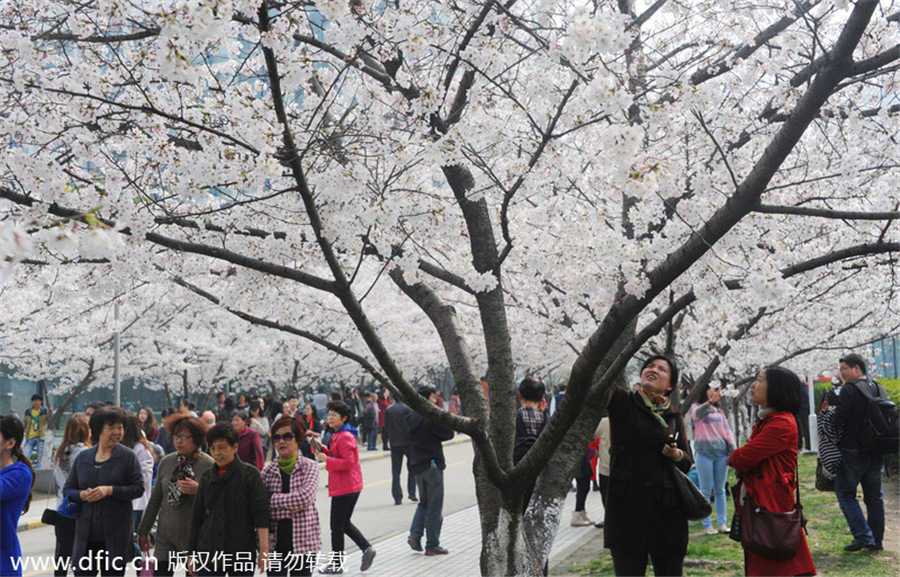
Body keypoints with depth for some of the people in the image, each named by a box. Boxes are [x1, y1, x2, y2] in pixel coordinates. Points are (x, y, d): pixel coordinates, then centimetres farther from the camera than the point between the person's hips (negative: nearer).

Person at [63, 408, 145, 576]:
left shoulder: (128, 456, -1)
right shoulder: (84, 457, 10)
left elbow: (138, 488, -6)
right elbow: (67, 489, 13)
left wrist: (110, 490, -17)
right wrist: (82, 495, -9)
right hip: (86, 533, 3)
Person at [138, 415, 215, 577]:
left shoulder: (208, 465, -7)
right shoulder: (166, 462, 6)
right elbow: (155, 499, 14)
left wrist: (198, 490, -24)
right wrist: (144, 531, 17)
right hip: (166, 535, 3)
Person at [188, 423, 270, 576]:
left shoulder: (249, 474, -3)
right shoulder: (207, 477, 10)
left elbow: (261, 513, -7)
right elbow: (197, 517, 15)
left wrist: (264, 550, -13)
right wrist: (192, 554, 13)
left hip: (242, 553, -3)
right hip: (208, 554, 4)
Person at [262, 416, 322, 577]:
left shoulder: (310, 467, -4)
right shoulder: (268, 471, 4)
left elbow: (305, 497, -20)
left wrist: (273, 499, -13)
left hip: (302, 542, -2)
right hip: (275, 543, 2)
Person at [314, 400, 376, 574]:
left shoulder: (345, 437, -19)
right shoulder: (338, 435, 14)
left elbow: (348, 462, -25)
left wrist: (326, 459, -20)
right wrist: (323, 449, 8)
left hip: (344, 488, -10)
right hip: (351, 487, 10)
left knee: (337, 526, 0)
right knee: (345, 524, 18)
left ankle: (337, 564, 10)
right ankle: (367, 548, 10)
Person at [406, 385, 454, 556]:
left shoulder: (411, 417, 6)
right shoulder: (431, 417, -18)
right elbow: (449, 433, -11)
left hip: (416, 465, 7)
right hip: (432, 465, -7)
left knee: (423, 503, 21)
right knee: (435, 506, 2)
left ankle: (415, 535, 6)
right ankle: (432, 545, 6)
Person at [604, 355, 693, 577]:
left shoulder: (674, 416, 11)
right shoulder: (622, 402, 1)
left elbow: (687, 461, 15)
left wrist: (676, 455, -6)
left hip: (667, 509, 3)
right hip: (626, 507, -3)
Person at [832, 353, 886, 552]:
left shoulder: (849, 390, -15)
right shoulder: (880, 389, 9)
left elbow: (838, 420, -21)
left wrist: (831, 414, -1)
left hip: (853, 452, -7)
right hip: (876, 453, 7)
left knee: (845, 493, 2)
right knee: (874, 495, 13)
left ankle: (863, 536, -8)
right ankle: (876, 540, 18)